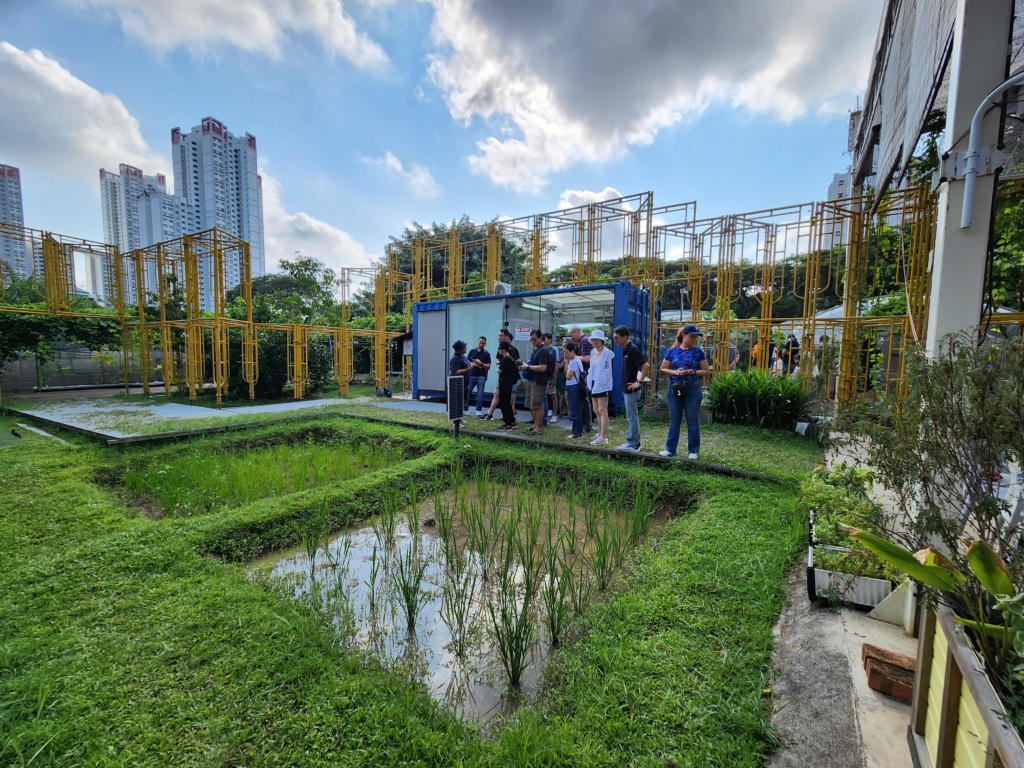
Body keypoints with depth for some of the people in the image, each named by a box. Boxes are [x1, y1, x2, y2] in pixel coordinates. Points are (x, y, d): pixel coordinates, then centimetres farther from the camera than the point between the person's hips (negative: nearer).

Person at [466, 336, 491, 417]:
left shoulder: (486, 354, 0)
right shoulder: (472, 351, 6)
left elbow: (488, 367, -4)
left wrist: (480, 363, -19)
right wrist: (474, 364, -14)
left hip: (481, 376, -2)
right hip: (471, 375, 2)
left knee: (480, 394, 2)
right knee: (467, 393, 4)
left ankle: (478, 410, 11)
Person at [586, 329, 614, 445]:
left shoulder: (608, 353, -13)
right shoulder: (592, 352, 12)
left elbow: (608, 371, -16)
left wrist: (601, 382, -17)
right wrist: (589, 382, 13)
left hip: (603, 386, -8)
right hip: (593, 385, 9)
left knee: (602, 411, -7)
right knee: (596, 410, 15)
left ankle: (603, 438, -4)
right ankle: (601, 433, 28)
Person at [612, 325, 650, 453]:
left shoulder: (633, 349, -17)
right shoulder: (625, 349, 11)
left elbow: (646, 366, -23)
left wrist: (639, 382, -19)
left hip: (632, 389, -10)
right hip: (627, 389, 10)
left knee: (632, 418, -2)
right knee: (632, 417, 14)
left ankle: (633, 445, 6)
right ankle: (634, 442, 23)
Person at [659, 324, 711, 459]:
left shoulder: (698, 352, 0)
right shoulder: (673, 350, 3)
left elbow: (707, 371, 2)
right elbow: (663, 369, 7)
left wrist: (693, 372, -15)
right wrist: (676, 372, -11)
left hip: (693, 390, -1)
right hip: (675, 389, 2)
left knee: (693, 421, 5)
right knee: (674, 420, 10)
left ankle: (693, 451, 16)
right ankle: (670, 449, 18)